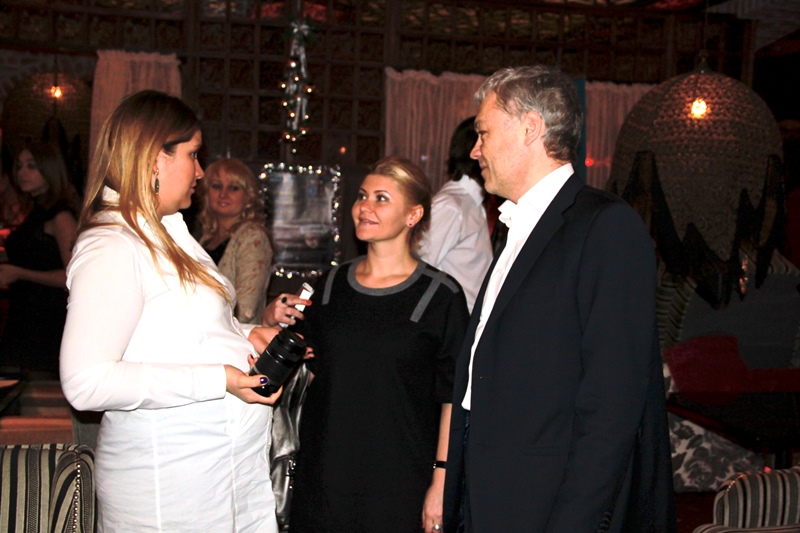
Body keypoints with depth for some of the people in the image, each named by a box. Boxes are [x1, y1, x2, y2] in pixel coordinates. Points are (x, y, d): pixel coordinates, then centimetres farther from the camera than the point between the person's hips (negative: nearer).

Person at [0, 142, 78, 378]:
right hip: (24, 316, 9)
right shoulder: (37, 213, 16)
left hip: (48, 321, -9)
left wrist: (19, 274, -18)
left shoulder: (60, 215, -11)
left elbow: (72, 276, -20)